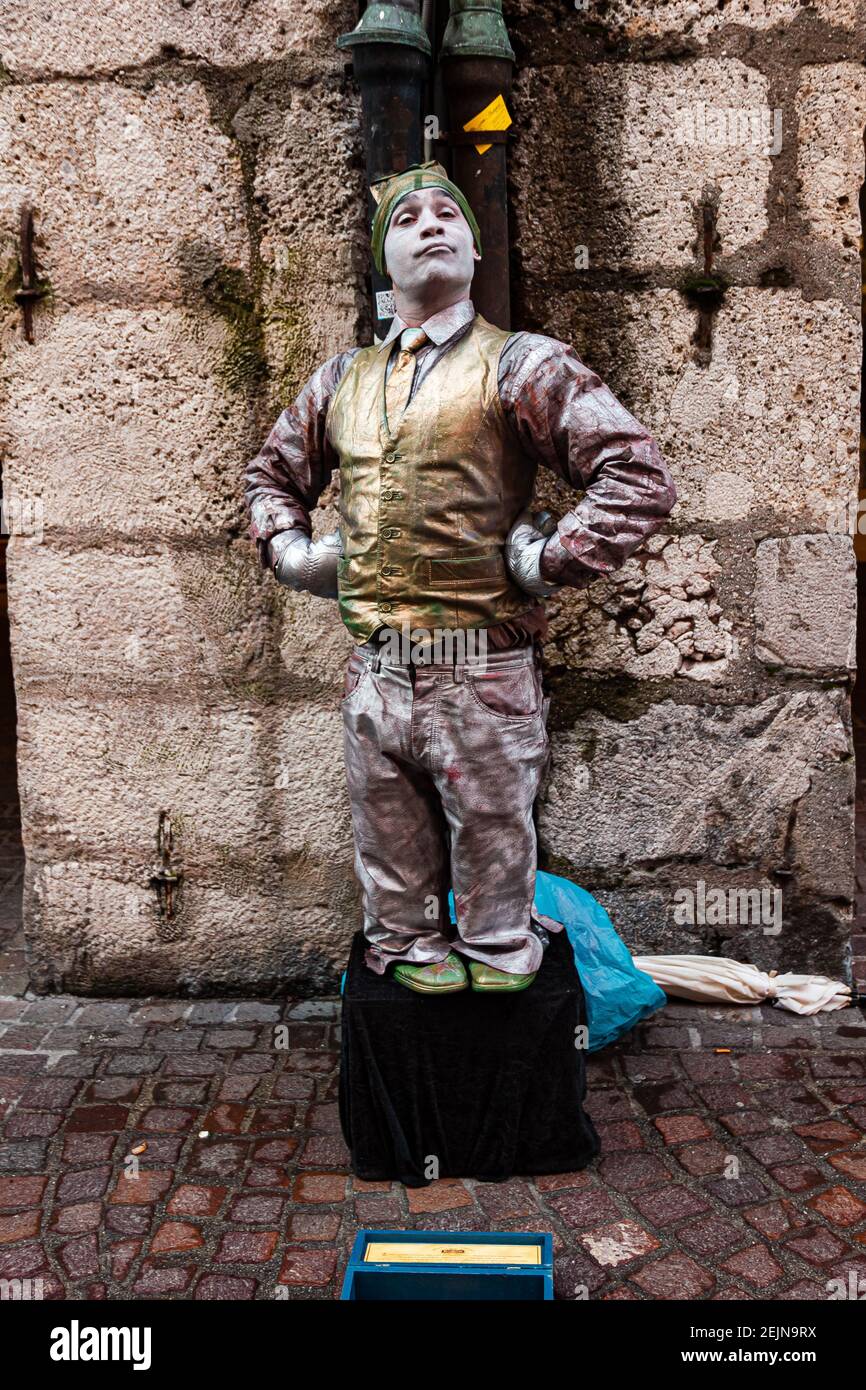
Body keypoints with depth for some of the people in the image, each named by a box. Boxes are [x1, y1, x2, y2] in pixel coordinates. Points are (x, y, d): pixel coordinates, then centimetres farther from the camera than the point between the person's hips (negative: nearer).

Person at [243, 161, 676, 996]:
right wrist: (293, 553, 10)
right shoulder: (342, 380, 12)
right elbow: (270, 475, 27)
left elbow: (640, 477, -11)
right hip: (373, 675, 5)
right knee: (390, 858, 17)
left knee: (493, 851, 10)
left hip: (482, 675, -4)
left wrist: (546, 562, -14)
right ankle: (408, 958, 38)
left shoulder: (519, 365, -3)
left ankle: (499, 962, 31)